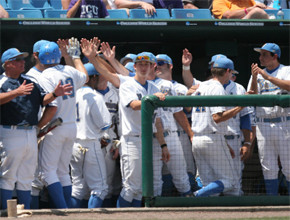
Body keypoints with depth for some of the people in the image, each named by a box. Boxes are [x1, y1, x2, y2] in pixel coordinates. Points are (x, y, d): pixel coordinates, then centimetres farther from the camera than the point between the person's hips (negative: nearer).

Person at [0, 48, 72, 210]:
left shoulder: (29, 82, 18)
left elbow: (44, 100, 10)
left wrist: (54, 94, -10)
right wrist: (17, 92, -33)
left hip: (31, 134, 6)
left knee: (26, 178, 11)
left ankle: (26, 211, 16)